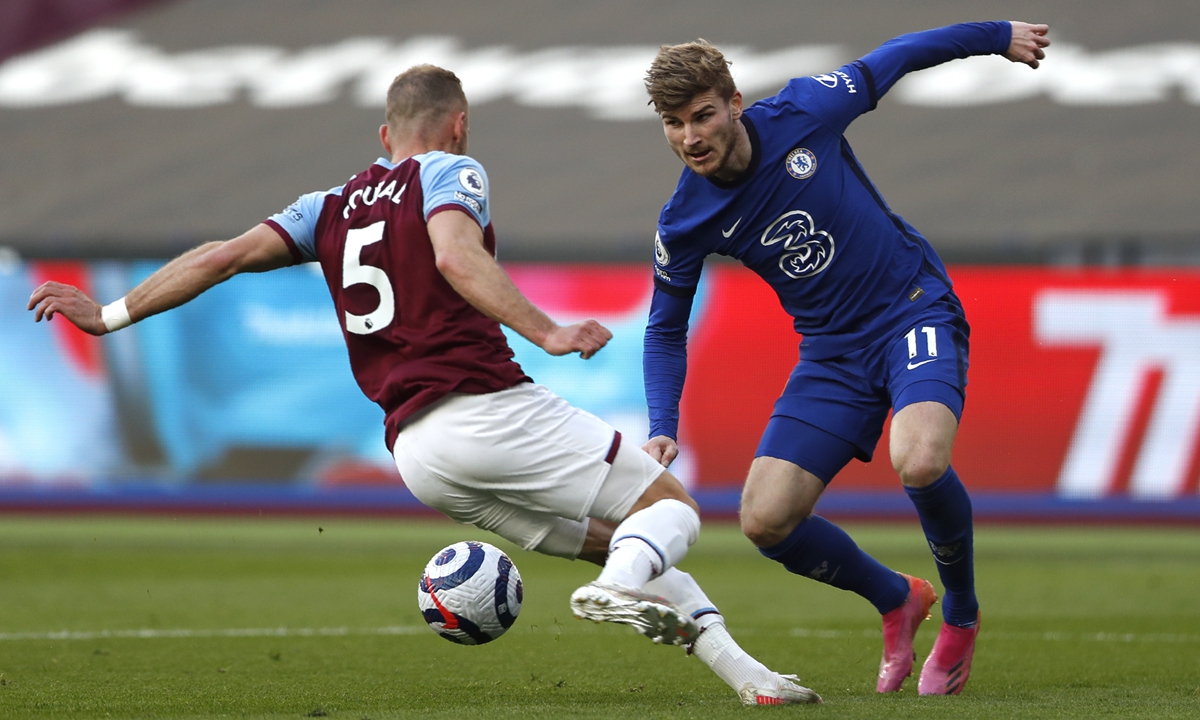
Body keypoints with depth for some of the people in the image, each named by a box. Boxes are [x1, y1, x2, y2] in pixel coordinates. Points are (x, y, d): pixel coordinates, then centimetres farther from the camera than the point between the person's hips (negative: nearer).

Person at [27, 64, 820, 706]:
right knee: (670, 507, 0)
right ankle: (624, 584, -33)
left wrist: (111, 314, 16)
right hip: (486, 409, -6)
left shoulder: (332, 206, 20)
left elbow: (227, 254, 11)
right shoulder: (449, 173, 4)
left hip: (414, 450, 6)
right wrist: (546, 333, -26)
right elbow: (457, 257, -17)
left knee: (619, 544, 17)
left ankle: (745, 670, 5)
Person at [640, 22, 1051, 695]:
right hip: (832, 354, 4)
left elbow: (892, 59, 3)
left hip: (916, 312, -4)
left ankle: (962, 615, -2)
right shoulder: (684, 223, -8)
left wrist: (996, 36, 16)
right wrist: (664, 428, -9)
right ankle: (898, 600, 19)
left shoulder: (804, 111, -15)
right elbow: (666, 330, 6)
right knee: (766, 521, -10)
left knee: (920, 462, -32)